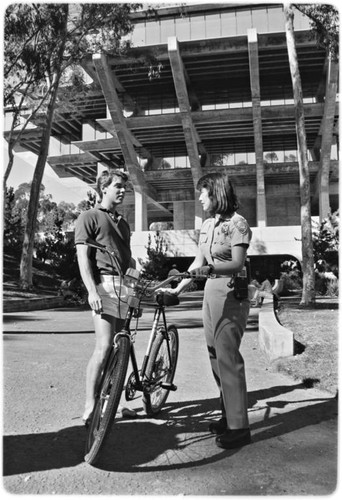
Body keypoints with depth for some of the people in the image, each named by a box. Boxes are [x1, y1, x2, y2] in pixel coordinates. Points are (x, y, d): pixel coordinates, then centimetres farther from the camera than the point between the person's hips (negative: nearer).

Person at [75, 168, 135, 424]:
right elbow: (83, 257, -8)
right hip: (105, 284, -7)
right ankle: (90, 406, -3)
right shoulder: (89, 217, 2)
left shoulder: (123, 223, 24)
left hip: (125, 286, 7)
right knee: (104, 347, -12)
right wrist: (92, 291, -18)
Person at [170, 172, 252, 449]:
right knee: (216, 356, 11)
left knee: (228, 357, -9)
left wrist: (209, 269, -32)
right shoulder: (208, 224, 14)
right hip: (211, 291, 8)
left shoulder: (237, 223, -8)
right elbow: (199, 262, 14)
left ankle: (239, 427, 1)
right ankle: (228, 415, 23)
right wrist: (178, 288, 10)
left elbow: (238, 263, -17)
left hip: (231, 294, -8)